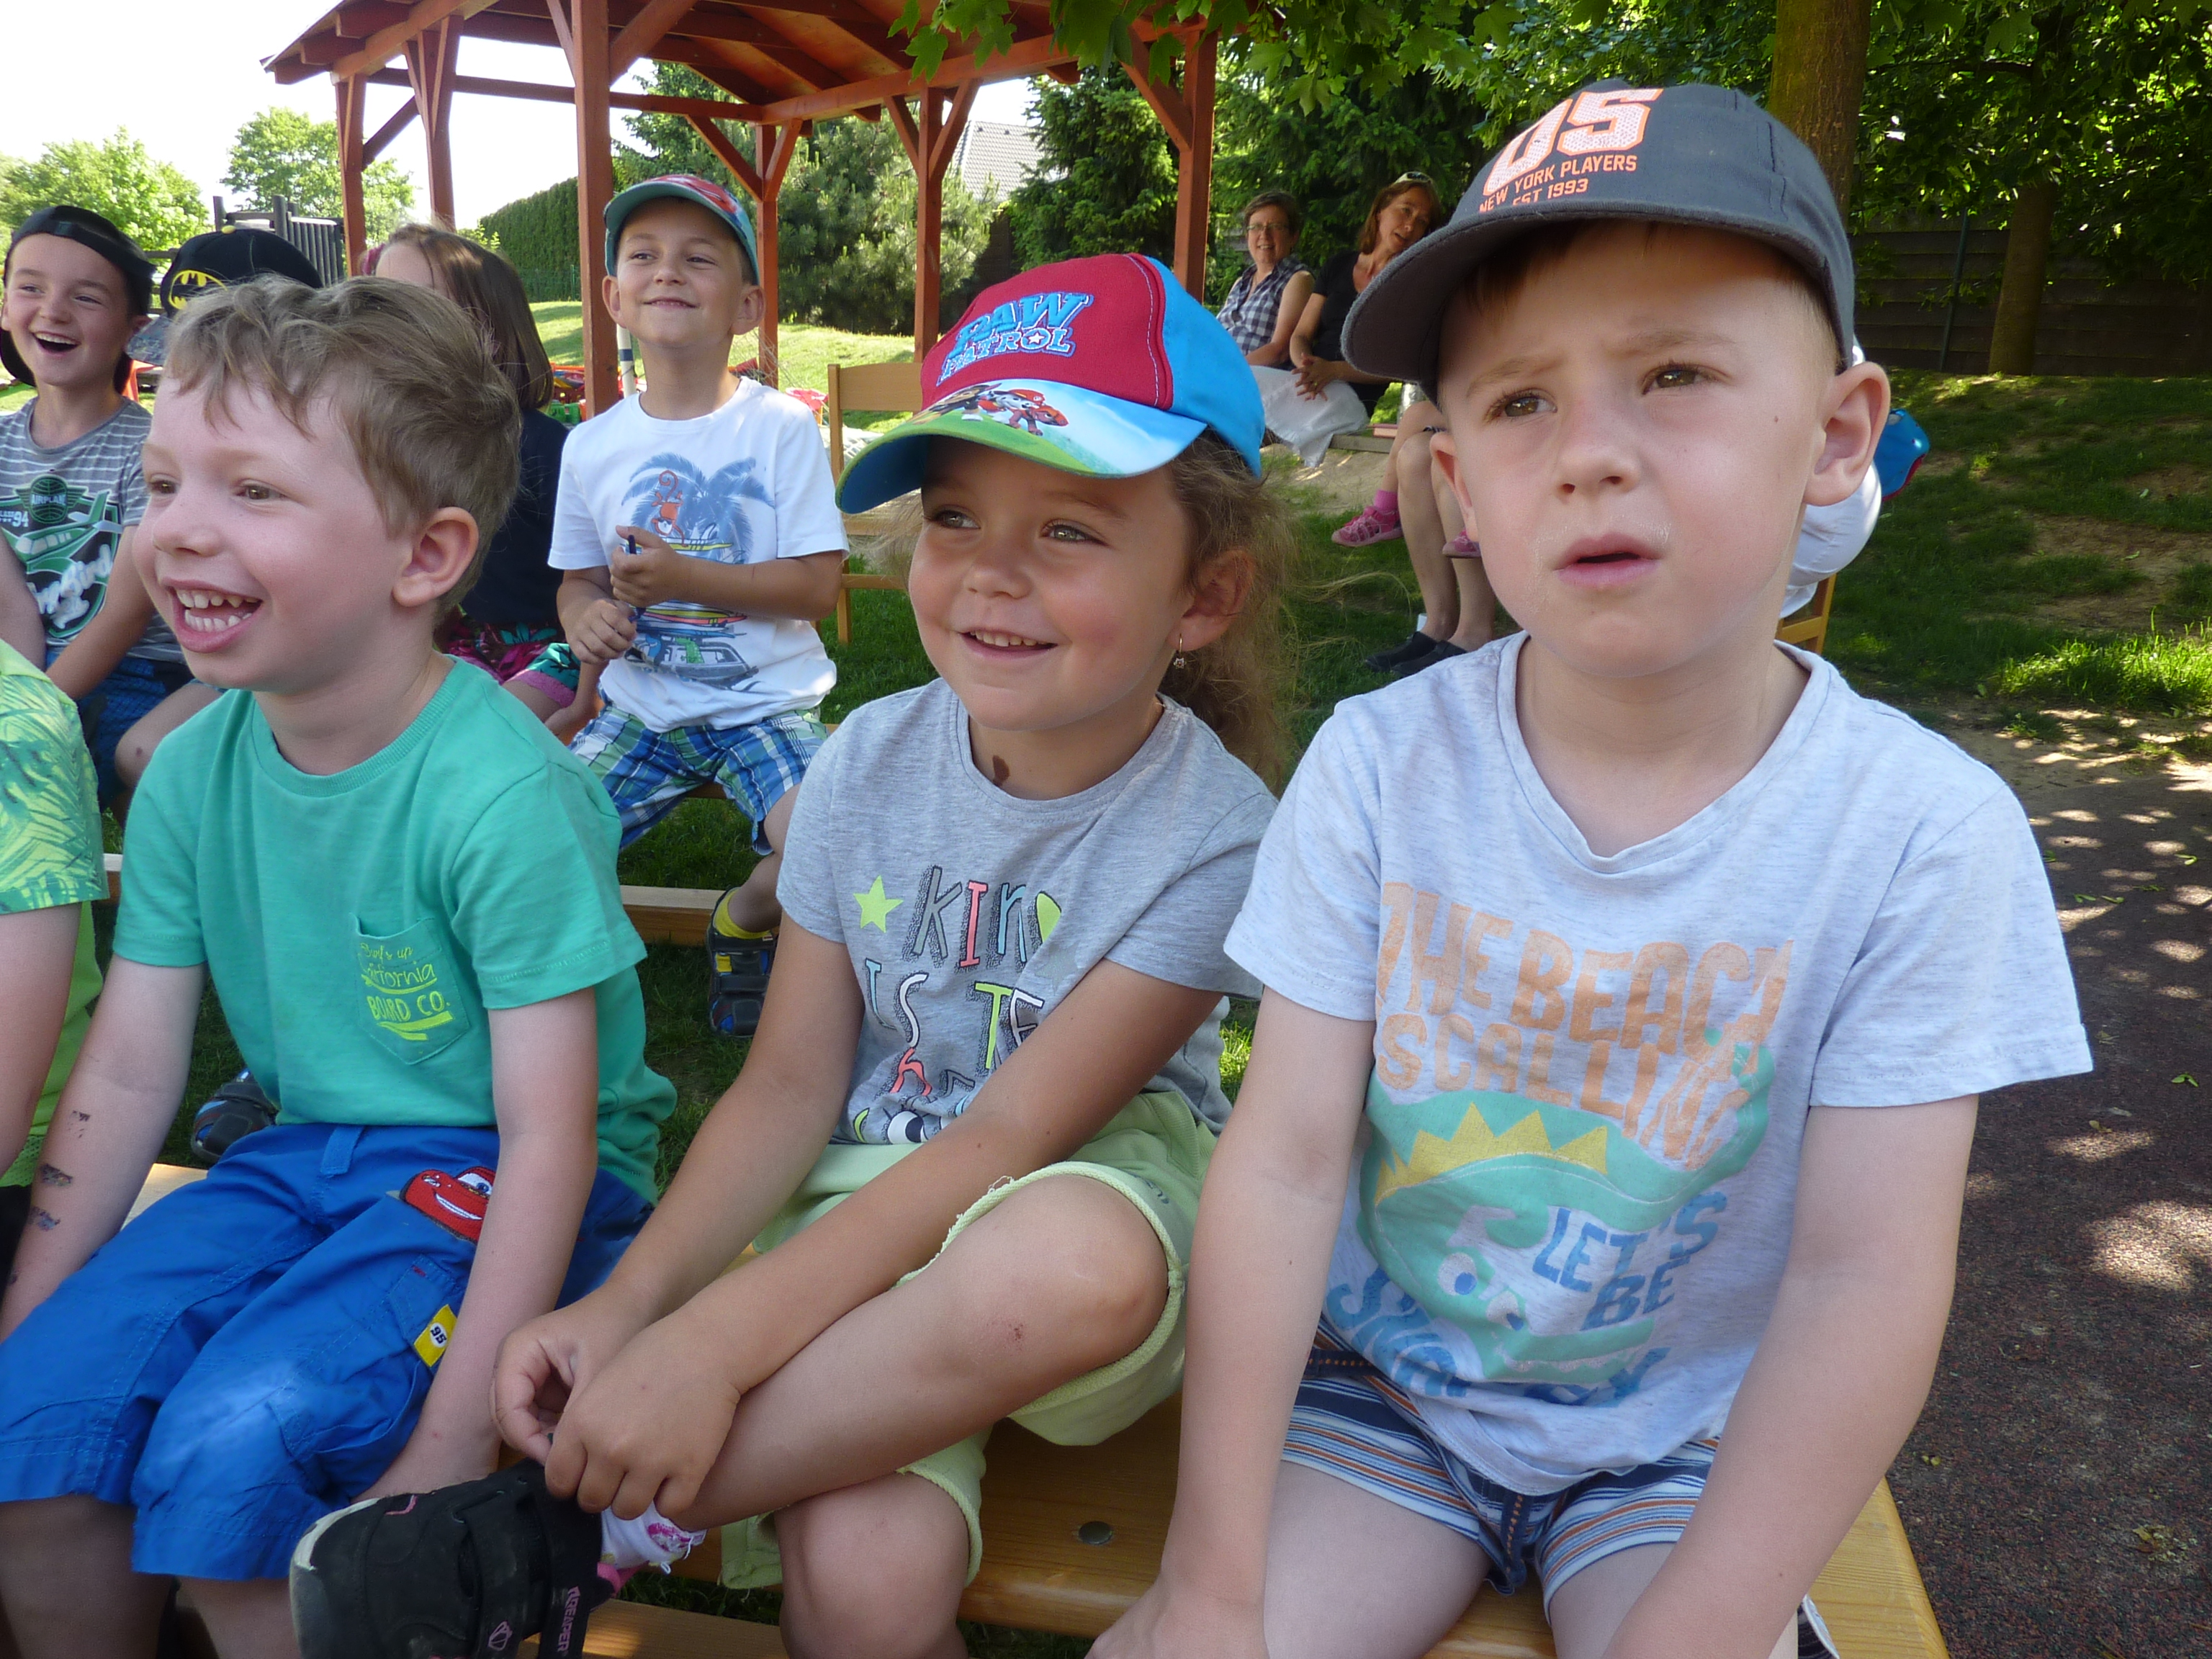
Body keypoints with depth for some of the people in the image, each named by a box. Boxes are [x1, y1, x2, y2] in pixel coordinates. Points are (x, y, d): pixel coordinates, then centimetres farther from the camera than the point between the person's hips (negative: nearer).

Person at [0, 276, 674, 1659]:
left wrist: (454, 1442, -20)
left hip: (491, 1183, -6)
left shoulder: (503, 792, -23)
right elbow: (127, 1074, 4)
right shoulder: (194, 770, -2)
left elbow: (549, 1140, -21)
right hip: (306, 1156, 7)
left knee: (233, 1436, -24)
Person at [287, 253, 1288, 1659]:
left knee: (1076, 1257, -40)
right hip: (866, 1199, 2)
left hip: (1090, 1192, -1)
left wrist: (715, 1343, -27)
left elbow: (1010, 1137, -20)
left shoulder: (1211, 830, -15)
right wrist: (629, 1303, -16)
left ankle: (585, 1522, -22)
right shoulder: (872, 763, -4)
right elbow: (794, 1084, -1)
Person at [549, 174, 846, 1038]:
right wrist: (586, 616, -11)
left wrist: (682, 577, -22)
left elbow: (818, 584, -12)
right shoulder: (593, 445, 4)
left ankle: (744, 921, 8)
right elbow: (579, 577, 14)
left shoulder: (782, 427, -7)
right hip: (642, 706, 3)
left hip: (766, 701, -3)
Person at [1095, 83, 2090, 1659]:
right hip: (1378, 1387, 1)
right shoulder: (1380, 762, -14)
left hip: (1684, 1442, 0)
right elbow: (1285, 1160, -15)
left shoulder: (1923, 831, -17)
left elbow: (1862, 1277, -14)